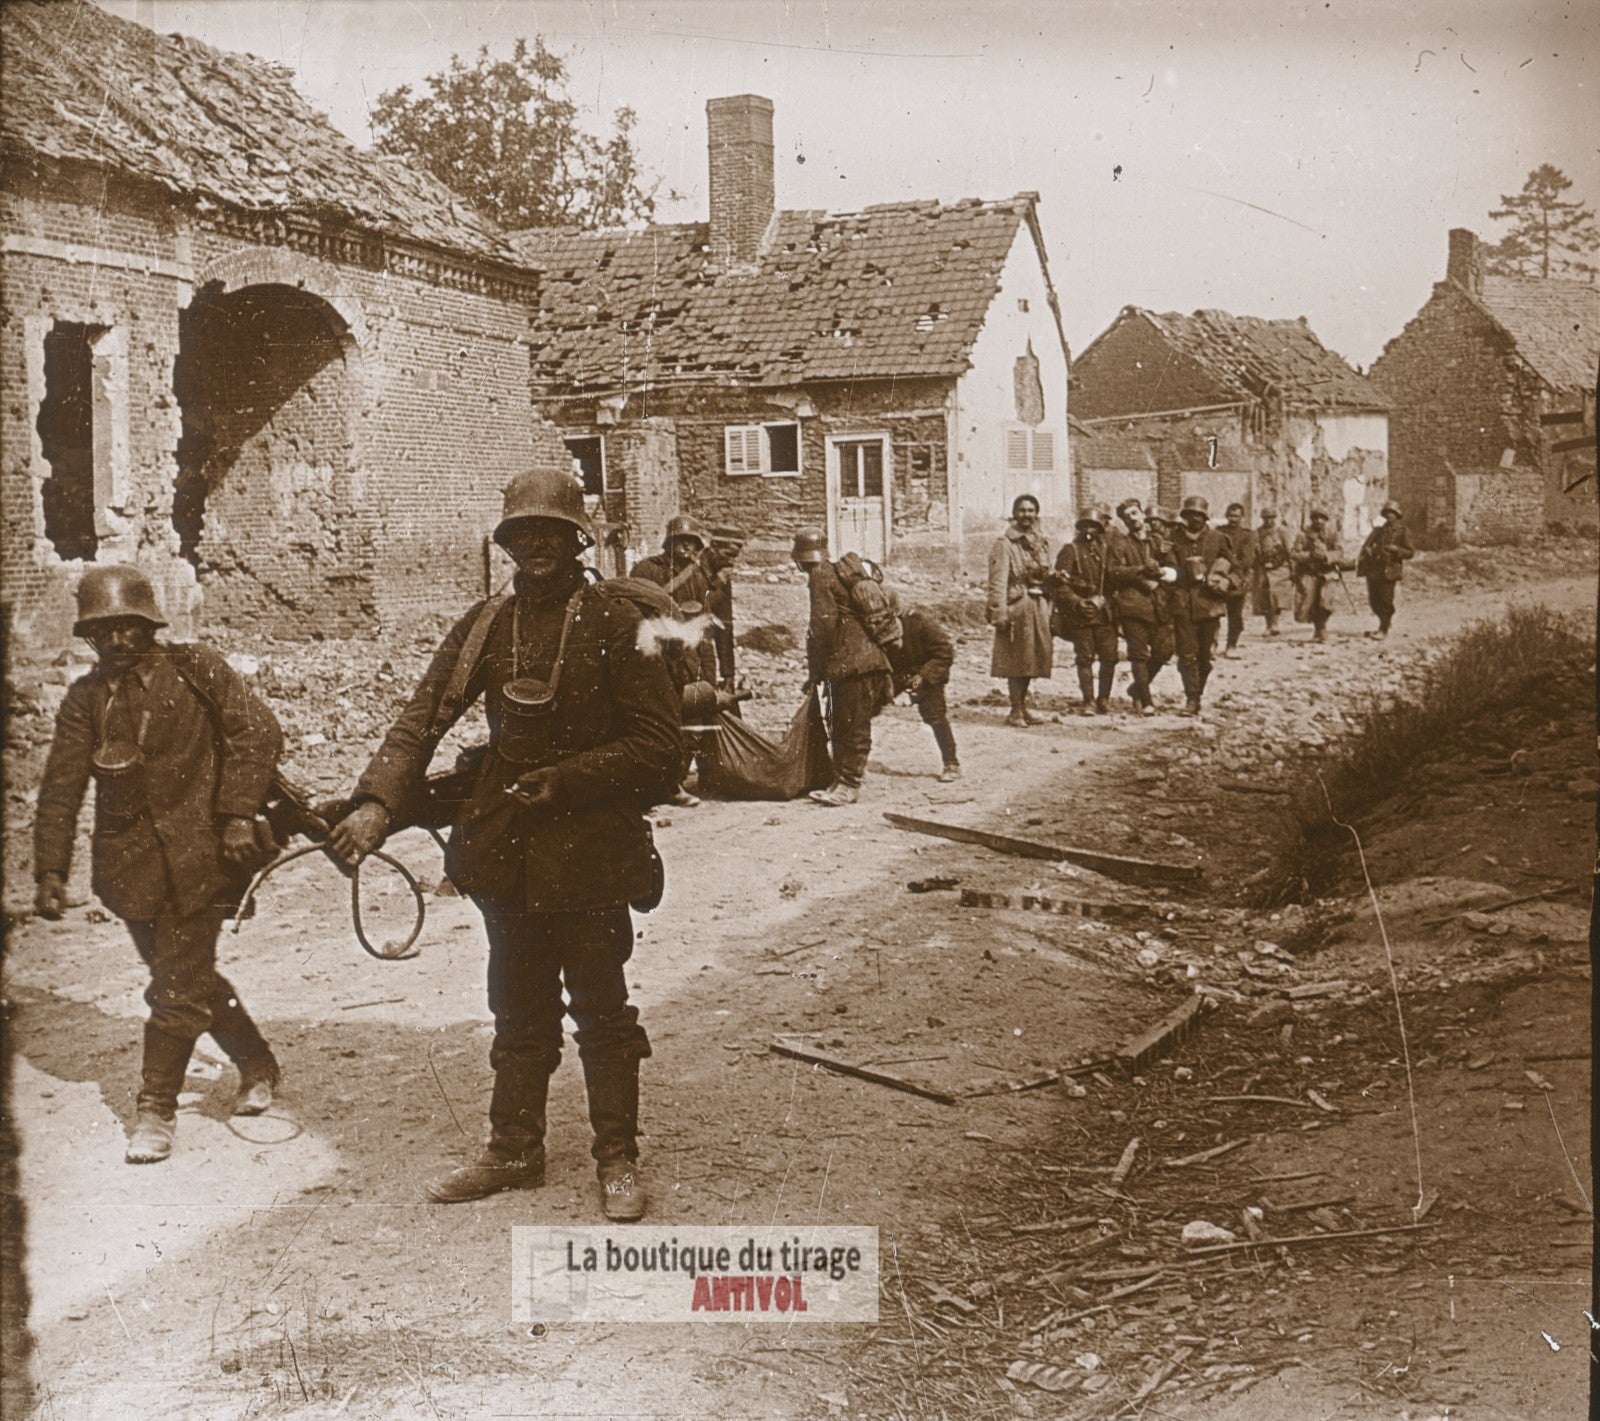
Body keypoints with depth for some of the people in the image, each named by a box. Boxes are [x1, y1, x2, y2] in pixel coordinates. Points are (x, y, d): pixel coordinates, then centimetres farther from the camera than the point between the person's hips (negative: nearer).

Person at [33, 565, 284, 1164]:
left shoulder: (196, 670, -1)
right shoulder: (86, 698, 7)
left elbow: (258, 733, -5)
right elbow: (61, 789, 4)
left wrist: (238, 814, -14)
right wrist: (50, 871, -3)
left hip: (196, 860, -4)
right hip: (131, 866, 4)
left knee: (179, 985, -3)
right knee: (189, 978, 13)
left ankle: (157, 1109, 9)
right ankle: (256, 1064, 33)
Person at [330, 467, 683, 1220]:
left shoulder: (616, 626, -8)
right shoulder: (486, 625, 5)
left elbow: (658, 749, -8)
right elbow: (423, 718, -2)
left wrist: (563, 781, -16)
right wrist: (376, 802, -16)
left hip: (590, 851, -4)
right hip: (507, 847, 4)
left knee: (601, 1010, 8)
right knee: (518, 1012, 16)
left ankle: (618, 1159, 21)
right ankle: (514, 1151, 30)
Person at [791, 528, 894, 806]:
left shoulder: (821, 576, -9)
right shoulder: (839, 572, 19)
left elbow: (823, 624, -16)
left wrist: (816, 669, -8)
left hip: (853, 664, -10)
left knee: (851, 727, -6)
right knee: (840, 725, 13)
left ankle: (848, 785, -3)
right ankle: (841, 783, 17)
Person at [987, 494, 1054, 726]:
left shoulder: (1042, 542, 14)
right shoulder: (1004, 543, -6)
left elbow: (1047, 578, 17)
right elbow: (997, 581, -12)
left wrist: (1050, 610, 13)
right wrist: (999, 613, -20)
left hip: (1039, 606, 6)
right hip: (1016, 606, -6)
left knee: (1030, 659, 10)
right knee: (1016, 660, -3)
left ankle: (1022, 707, 21)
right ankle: (1016, 711, 3)